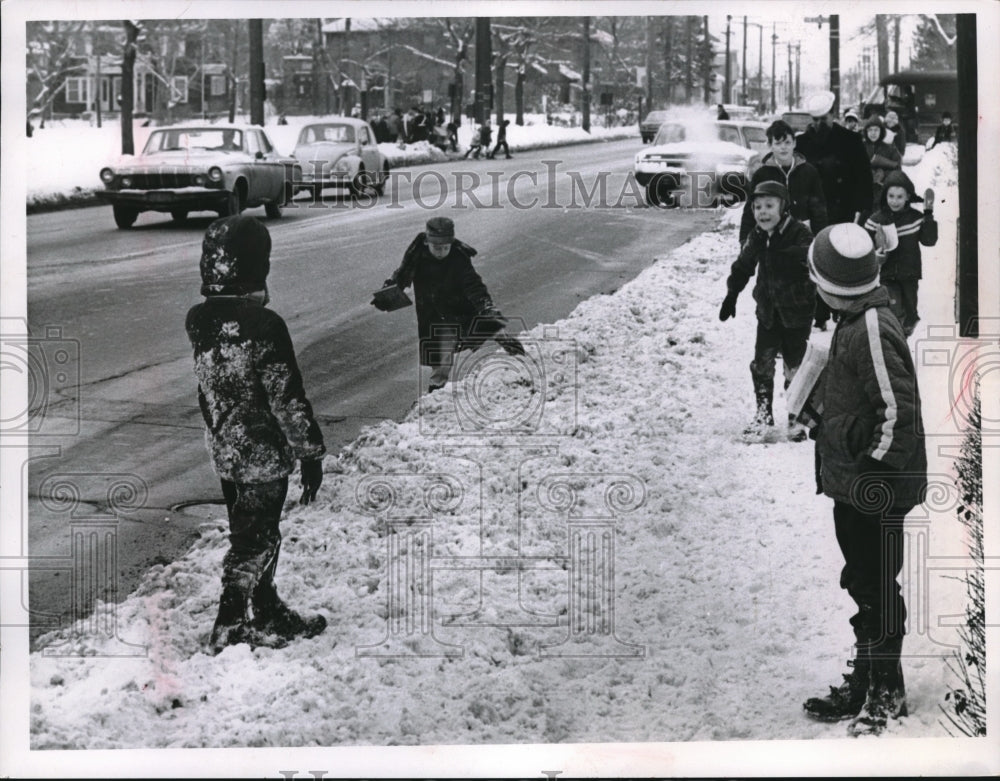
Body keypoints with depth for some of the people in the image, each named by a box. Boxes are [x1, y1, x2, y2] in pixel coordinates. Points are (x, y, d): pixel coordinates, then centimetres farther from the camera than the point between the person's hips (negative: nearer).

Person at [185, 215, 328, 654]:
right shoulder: (265, 326, -22)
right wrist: (310, 454, -10)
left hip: (223, 451, 6)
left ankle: (269, 616, 30)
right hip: (265, 454, -6)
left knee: (255, 535, 19)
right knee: (255, 541, 6)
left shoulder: (198, 321, -3)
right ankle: (229, 629, 12)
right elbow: (288, 399, -17)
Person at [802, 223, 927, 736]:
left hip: (876, 490, -10)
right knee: (863, 585, 17)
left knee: (876, 589, 2)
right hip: (854, 485, 10)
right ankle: (863, 686, 28)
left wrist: (872, 462, -15)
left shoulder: (872, 331, -22)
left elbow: (898, 412, -25)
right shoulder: (855, 322, 8)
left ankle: (887, 693, 15)